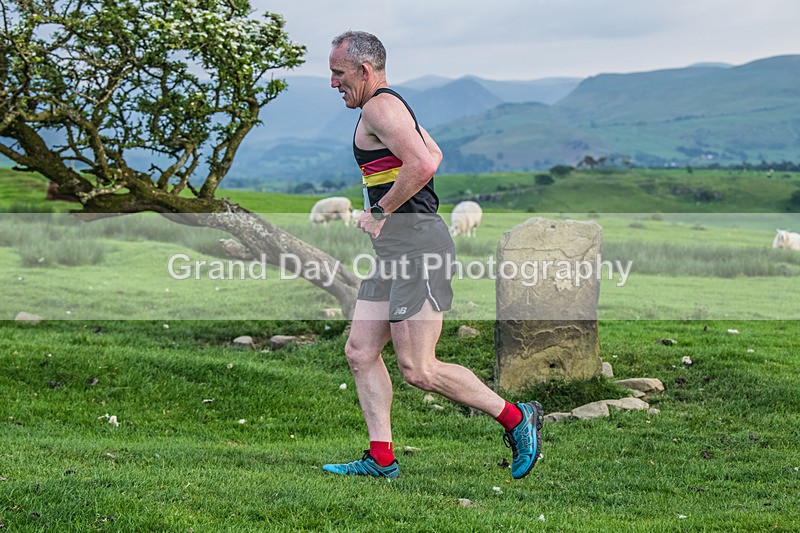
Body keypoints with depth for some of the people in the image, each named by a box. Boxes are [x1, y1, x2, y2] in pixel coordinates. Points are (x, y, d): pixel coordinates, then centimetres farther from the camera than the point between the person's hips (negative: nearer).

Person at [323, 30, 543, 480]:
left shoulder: (379, 107, -11)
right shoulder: (392, 106, 21)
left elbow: (421, 166, -25)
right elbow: (433, 154, 35)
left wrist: (380, 212, -14)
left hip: (416, 245, -11)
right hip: (396, 251, 11)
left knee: (418, 369, -10)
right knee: (360, 353, 7)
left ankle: (516, 418, 1)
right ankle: (381, 459, 8)